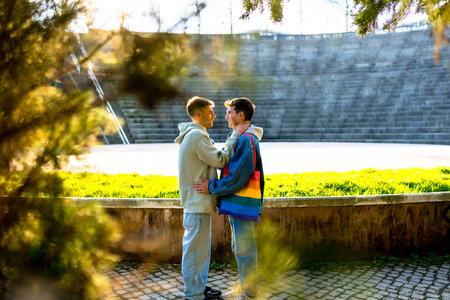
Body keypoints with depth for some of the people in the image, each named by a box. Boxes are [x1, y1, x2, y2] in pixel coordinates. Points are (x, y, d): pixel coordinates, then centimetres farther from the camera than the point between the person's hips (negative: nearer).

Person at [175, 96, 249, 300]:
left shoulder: (193, 135, 18)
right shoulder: (197, 136, -17)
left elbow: (214, 160, 16)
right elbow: (220, 160, -19)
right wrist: (235, 135, -12)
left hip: (196, 201, 11)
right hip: (197, 202, -11)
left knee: (201, 248, 19)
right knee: (195, 249, 0)